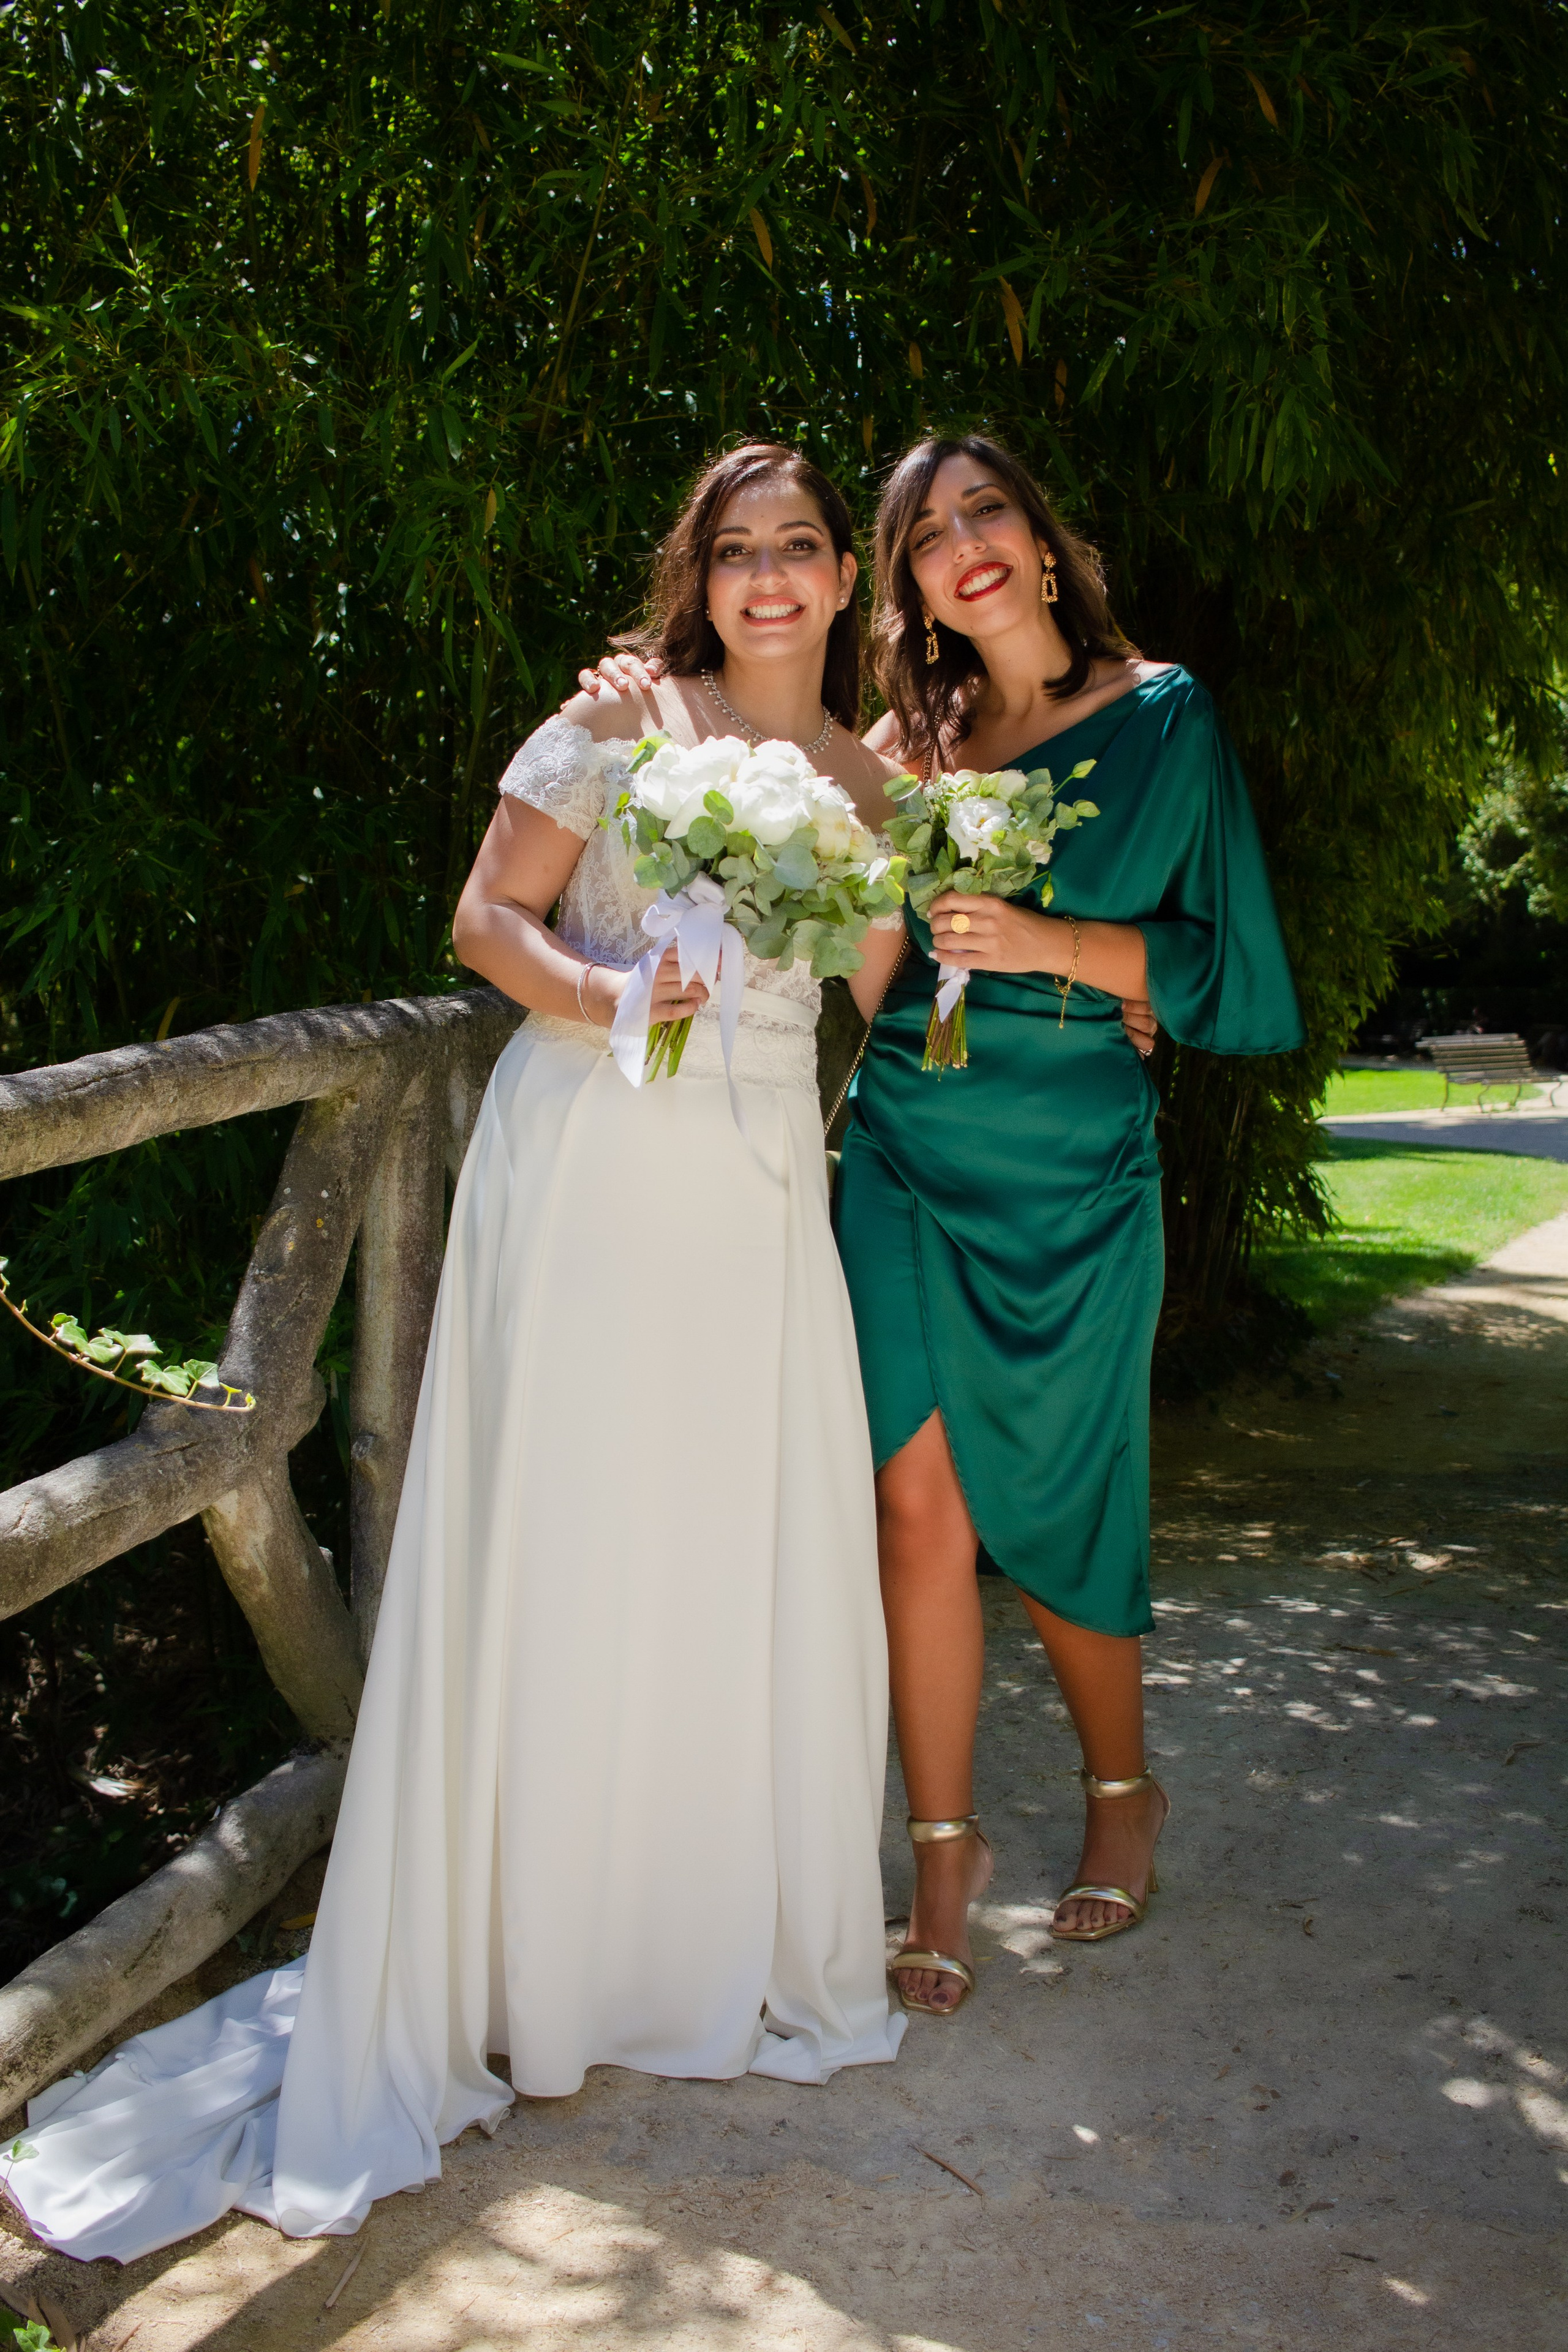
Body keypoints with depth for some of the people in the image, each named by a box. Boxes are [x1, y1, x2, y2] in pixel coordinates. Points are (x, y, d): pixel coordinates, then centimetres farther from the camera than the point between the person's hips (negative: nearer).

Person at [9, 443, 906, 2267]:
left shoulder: (870, 781, 13)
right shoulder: (619, 719, 1)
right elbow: (486, 917, -1)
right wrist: (600, 994, -17)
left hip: (762, 1193, 4)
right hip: (588, 1173, -4)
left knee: (757, 1559, 5)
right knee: (561, 1552, 0)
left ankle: (738, 1945, 25)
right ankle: (519, 1965, 17)